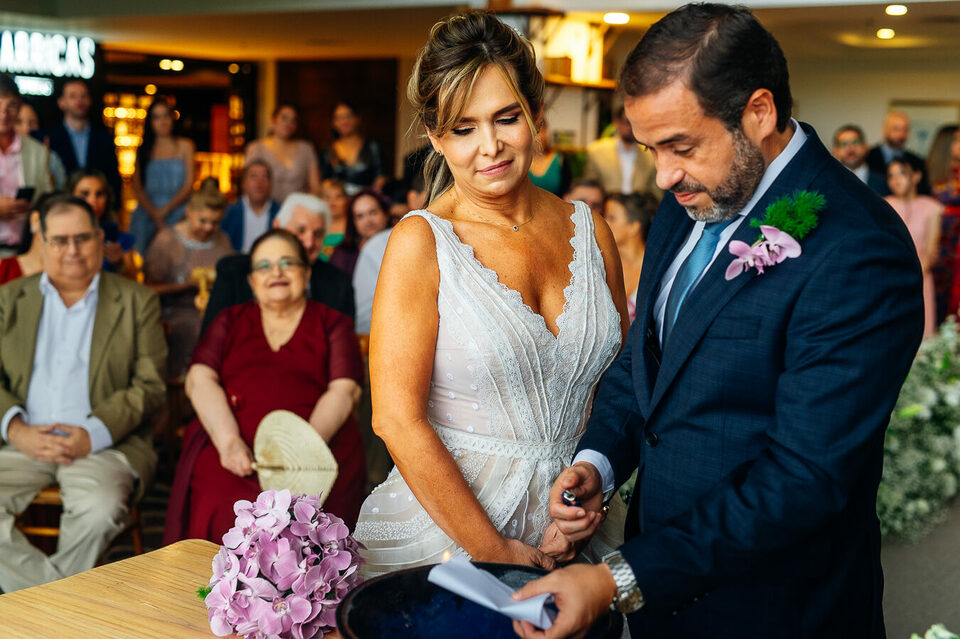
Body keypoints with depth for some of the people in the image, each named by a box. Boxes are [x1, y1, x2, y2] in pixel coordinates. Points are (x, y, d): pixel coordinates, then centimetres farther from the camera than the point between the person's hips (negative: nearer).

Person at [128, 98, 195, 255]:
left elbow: (189, 185, 3)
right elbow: (137, 187, 4)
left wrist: (166, 209, -9)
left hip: (177, 213, -1)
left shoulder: (184, 146, 10)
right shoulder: (144, 150, 12)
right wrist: (155, 216, -10)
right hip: (148, 214, 1)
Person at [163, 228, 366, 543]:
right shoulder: (230, 321, 25)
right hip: (229, 448, 1)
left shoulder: (332, 324, 19)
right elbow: (199, 381, 9)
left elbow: (344, 391, 4)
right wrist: (229, 442, -11)